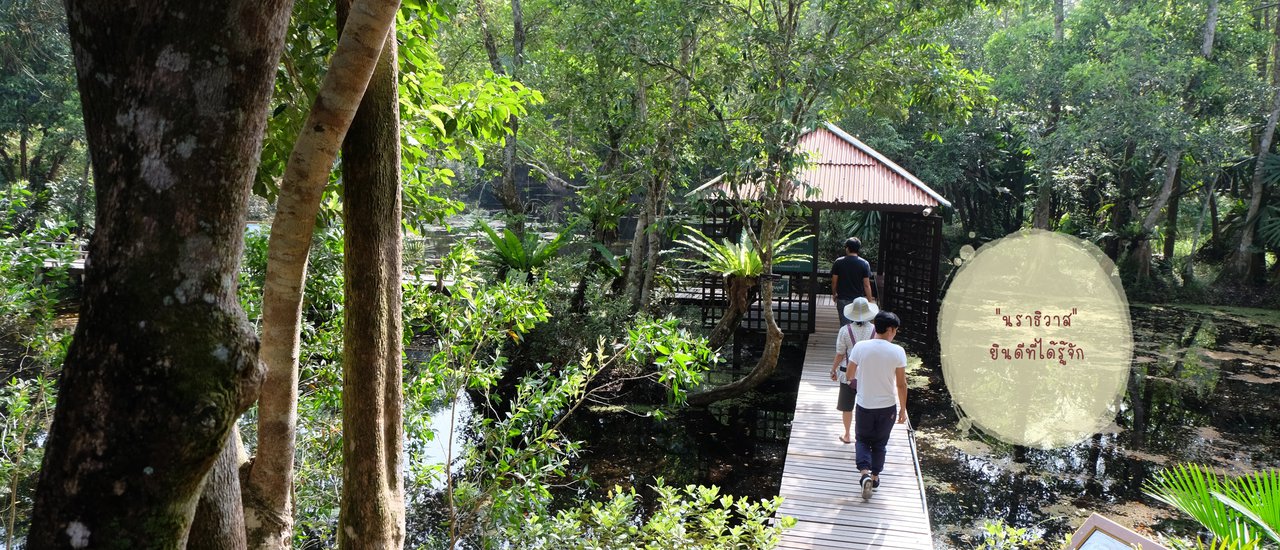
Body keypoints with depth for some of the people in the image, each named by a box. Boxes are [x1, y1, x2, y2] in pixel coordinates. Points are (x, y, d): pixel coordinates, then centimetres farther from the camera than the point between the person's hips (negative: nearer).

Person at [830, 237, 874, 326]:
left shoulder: (838, 262, -5)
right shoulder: (864, 264, -7)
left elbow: (834, 281, 0)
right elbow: (867, 285, -7)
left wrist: (834, 294, 16)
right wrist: (870, 301, 1)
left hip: (842, 299, 0)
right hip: (858, 300, 0)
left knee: (844, 324, 4)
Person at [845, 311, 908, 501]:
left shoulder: (860, 347, -11)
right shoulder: (897, 351, -13)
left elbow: (850, 374, -2)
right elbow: (901, 384, -8)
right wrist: (903, 408, 3)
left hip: (864, 405, 0)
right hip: (887, 406, 0)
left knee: (862, 439, 17)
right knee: (880, 443, 19)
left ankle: (865, 473, -3)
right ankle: (875, 476, 29)